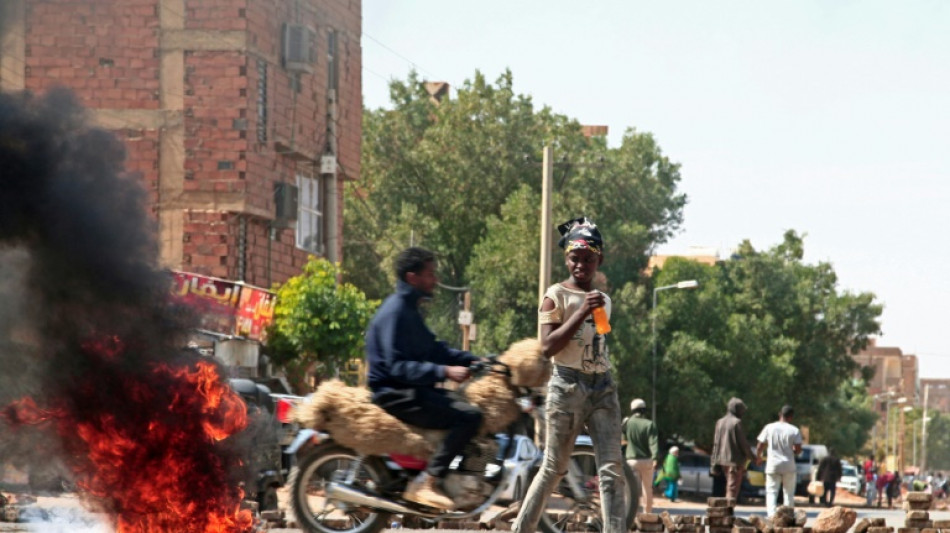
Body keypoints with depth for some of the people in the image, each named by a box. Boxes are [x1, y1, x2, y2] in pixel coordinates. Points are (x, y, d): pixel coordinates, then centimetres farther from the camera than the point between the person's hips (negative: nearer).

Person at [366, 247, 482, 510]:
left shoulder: (408, 308, 17)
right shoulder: (395, 312, -16)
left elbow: (432, 349, 23)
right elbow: (398, 367, -24)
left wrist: (475, 360, 12)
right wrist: (444, 372, -31)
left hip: (414, 390, 11)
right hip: (396, 395, -11)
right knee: (469, 416, -22)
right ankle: (427, 483, -25)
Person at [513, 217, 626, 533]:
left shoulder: (603, 300, 15)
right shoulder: (556, 296, -4)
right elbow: (548, 346, -17)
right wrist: (582, 312, -21)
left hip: (603, 388, 5)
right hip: (568, 387, -5)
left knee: (612, 469, -7)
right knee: (554, 468, 1)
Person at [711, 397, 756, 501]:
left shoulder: (720, 422, 7)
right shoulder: (737, 422, -14)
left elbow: (716, 443, 8)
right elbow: (743, 442, -13)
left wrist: (714, 461, 12)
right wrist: (751, 457, -1)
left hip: (723, 459, 7)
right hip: (735, 460, -7)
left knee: (729, 486, 19)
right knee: (733, 488, -3)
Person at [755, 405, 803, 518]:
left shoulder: (769, 428, -1)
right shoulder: (794, 431, -4)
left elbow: (760, 446, 1)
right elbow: (798, 449, -8)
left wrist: (758, 457, 20)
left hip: (772, 465, 0)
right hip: (788, 466, 0)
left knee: (771, 492, 2)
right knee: (789, 493, 12)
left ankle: (772, 514, -18)